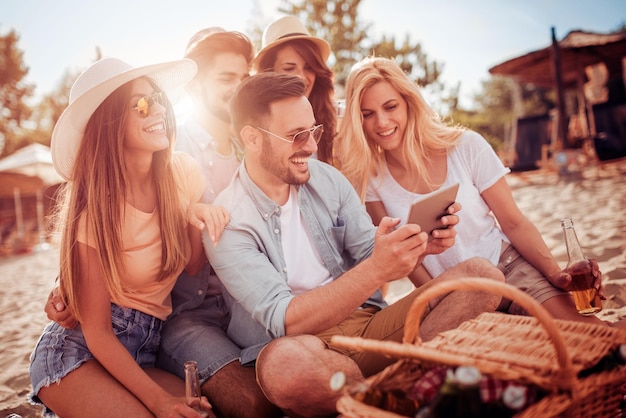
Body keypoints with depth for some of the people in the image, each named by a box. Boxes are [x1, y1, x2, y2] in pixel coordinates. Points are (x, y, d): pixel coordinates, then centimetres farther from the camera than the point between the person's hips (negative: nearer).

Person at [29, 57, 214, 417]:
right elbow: (96, 331, -13)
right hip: (79, 350, -5)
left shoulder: (183, 171, -7)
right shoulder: (94, 203, -16)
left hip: (146, 352, 5)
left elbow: (193, 263, 5)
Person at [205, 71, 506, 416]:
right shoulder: (226, 221, -12)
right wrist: (375, 271, -32)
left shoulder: (328, 178, 5)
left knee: (481, 275, -11)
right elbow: (285, 321, -21)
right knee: (285, 361, -41)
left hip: (367, 321, 5)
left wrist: (419, 244, -15)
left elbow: (369, 254, 6)